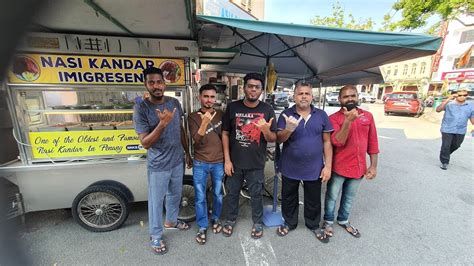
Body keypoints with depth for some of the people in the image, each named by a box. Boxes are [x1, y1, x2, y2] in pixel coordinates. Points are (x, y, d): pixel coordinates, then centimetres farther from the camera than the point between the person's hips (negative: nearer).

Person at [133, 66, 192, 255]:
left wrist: (188, 153, 10)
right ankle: (156, 236, 38)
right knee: (156, 201, 14)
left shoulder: (174, 103, -3)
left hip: (178, 161, 5)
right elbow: (145, 143, -20)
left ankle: (171, 221, 51)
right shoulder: (141, 108, -17)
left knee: (175, 195, 24)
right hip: (158, 166, -4)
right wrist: (162, 123, -33)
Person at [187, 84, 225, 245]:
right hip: (200, 164, -1)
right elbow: (197, 140, -18)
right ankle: (202, 227, 29)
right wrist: (205, 122, -34)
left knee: (218, 194, 18)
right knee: (200, 198, 9)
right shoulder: (193, 117, -7)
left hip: (219, 162, 2)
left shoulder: (221, 115, 0)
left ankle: (215, 219, 42)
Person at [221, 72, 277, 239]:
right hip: (235, 162, 1)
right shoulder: (232, 107, -7)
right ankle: (230, 219, 44)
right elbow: (225, 134, -2)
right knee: (232, 193, 18)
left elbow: (273, 139, -3)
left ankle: (257, 222, 43)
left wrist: (266, 131, -27)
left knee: (256, 195, 18)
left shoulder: (267, 110, -7)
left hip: (256, 164, 0)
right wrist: (227, 160, -6)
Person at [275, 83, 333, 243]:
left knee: (313, 201, 19)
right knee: (289, 199, 18)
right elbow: (279, 139, -11)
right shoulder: (286, 114, -6)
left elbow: (327, 142, 1)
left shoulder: (321, 115, -1)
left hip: (314, 168, 1)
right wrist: (289, 129, -32)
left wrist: (328, 166, -3)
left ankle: (314, 226, 45)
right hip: (290, 168, -1)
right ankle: (289, 223, 42)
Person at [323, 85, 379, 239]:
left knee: (350, 197, 21)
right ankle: (328, 221, 34)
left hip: (358, 167, 4)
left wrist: (373, 165, 4)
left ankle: (343, 220, 44)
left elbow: (373, 143, 6)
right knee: (332, 196, 12)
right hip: (339, 167, -4)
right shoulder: (334, 118, -11)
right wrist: (348, 121, -31)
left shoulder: (368, 116, 2)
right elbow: (337, 142, -22)